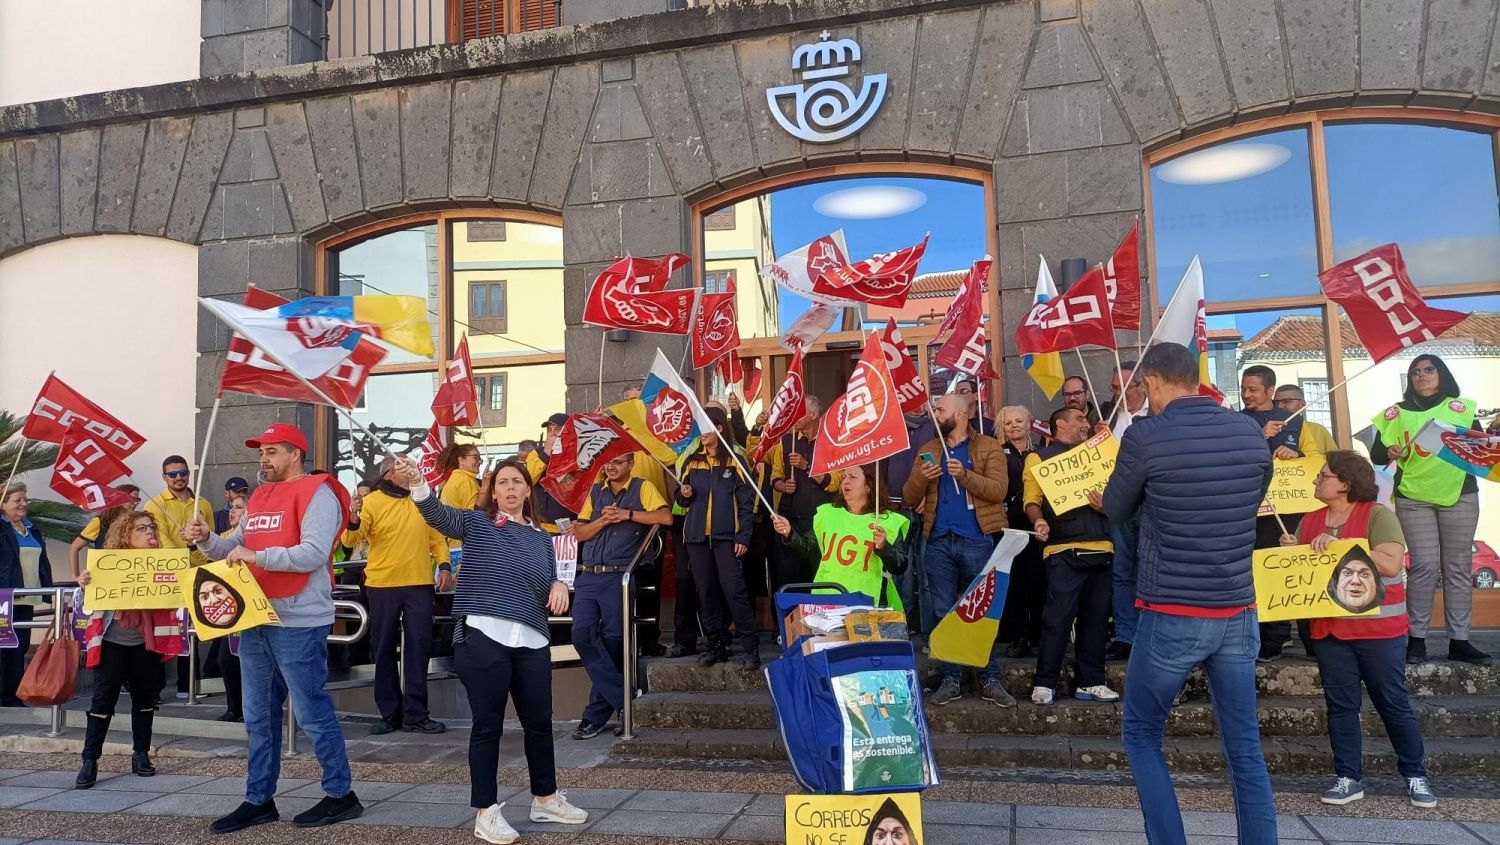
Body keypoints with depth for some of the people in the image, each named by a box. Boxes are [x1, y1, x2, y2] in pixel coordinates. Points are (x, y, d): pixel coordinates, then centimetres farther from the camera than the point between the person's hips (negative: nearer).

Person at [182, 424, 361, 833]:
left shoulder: (316, 493, -12)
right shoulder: (259, 497, 16)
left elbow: (314, 554, -23)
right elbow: (235, 547, 17)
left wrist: (256, 556, -23)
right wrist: (206, 539, -2)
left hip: (297, 624, -9)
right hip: (255, 620, 9)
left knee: (312, 712, -2)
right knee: (258, 717, 14)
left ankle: (341, 795, 9)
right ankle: (259, 800, 24)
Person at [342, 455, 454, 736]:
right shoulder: (371, 502, -1)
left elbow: (437, 538, 13)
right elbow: (351, 540, -11)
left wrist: (444, 565, -2)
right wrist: (353, 522, -32)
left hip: (420, 586, 2)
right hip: (382, 586, -2)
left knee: (418, 649, 1)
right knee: (384, 651, 5)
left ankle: (416, 715, 7)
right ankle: (390, 714, 16)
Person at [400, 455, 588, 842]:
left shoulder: (542, 538, 16)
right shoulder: (476, 523, 3)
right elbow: (438, 514, -15)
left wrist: (559, 586, -4)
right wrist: (417, 482, -34)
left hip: (532, 642, 5)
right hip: (483, 639, -5)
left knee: (539, 722, 13)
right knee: (488, 724, 1)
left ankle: (546, 799, 30)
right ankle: (486, 811, 12)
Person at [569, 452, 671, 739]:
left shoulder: (642, 489, 6)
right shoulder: (595, 492, 18)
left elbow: (666, 517, -9)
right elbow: (579, 533, 12)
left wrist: (628, 514, -10)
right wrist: (604, 519, -4)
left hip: (618, 576, -4)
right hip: (587, 575, 4)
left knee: (612, 639, -3)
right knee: (582, 634, -11)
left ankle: (597, 712, 7)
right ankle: (622, 697, -3)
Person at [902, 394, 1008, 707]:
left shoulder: (988, 447, 2)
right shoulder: (927, 451, 14)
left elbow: (998, 490, -11)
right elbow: (909, 498, 9)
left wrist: (965, 475, -23)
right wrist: (921, 478, -11)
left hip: (977, 540, -4)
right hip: (939, 542, 4)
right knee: (944, 613, 7)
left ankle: (990, 680, 10)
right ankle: (950, 679, 15)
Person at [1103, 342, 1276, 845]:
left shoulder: (1146, 437, -12)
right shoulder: (1251, 432, 2)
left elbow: (1116, 511, 4)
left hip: (1172, 616, -4)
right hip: (1238, 613, 5)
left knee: (1141, 734, 12)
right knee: (1245, 747, 11)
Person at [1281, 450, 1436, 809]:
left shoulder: (1377, 515, -8)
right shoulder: (1310, 520, 9)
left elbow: (1391, 564, -20)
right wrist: (1292, 552, -5)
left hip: (1378, 629, -5)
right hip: (1330, 629, 5)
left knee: (1393, 703, 5)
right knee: (1340, 705, 6)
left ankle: (1415, 775, 19)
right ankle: (1349, 778, 13)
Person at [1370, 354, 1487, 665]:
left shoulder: (1462, 408, 12)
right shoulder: (1397, 413, 11)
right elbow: (1376, 455, 8)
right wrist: (1390, 454, -13)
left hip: (1460, 495, 2)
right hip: (1413, 497, -1)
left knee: (1459, 567, 1)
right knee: (1425, 565, -9)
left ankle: (1459, 640, 7)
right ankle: (1416, 639, -4)